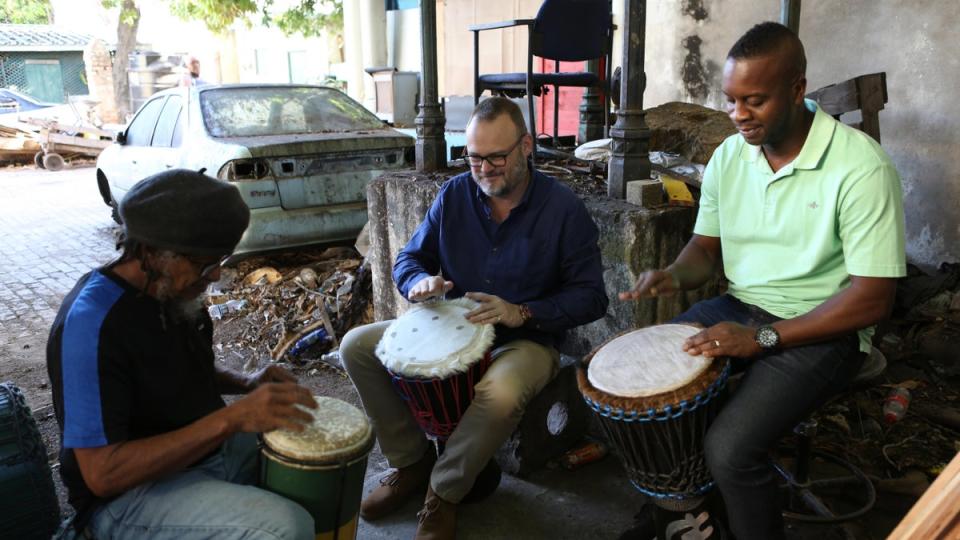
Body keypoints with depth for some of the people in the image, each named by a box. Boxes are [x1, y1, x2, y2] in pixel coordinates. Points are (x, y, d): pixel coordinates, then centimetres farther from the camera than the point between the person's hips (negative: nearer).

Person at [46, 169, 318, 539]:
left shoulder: (173, 289, -1)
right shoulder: (93, 322, -27)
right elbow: (102, 473, -30)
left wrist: (245, 384, -4)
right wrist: (231, 419, -34)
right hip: (128, 494, -8)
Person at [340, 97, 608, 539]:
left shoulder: (563, 208, -12)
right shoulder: (454, 195, -1)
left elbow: (590, 297, -11)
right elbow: (408, 259, 7)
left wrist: (522, 313, -26)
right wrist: (423, 282, -19)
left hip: (527, 340, -4)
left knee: (501, 395, -39)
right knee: (357, 346, -10)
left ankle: (443, 494, -9)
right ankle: (411, 463, 4)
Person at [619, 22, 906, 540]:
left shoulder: (860, 167, -19)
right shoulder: (728, 156, 0)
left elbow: (873, 298, -19)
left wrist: (762, 337, -24)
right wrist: (674, 276, -13)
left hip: (819, 331, -6)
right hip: (738, 308, 6)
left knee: (729, 449, -25)